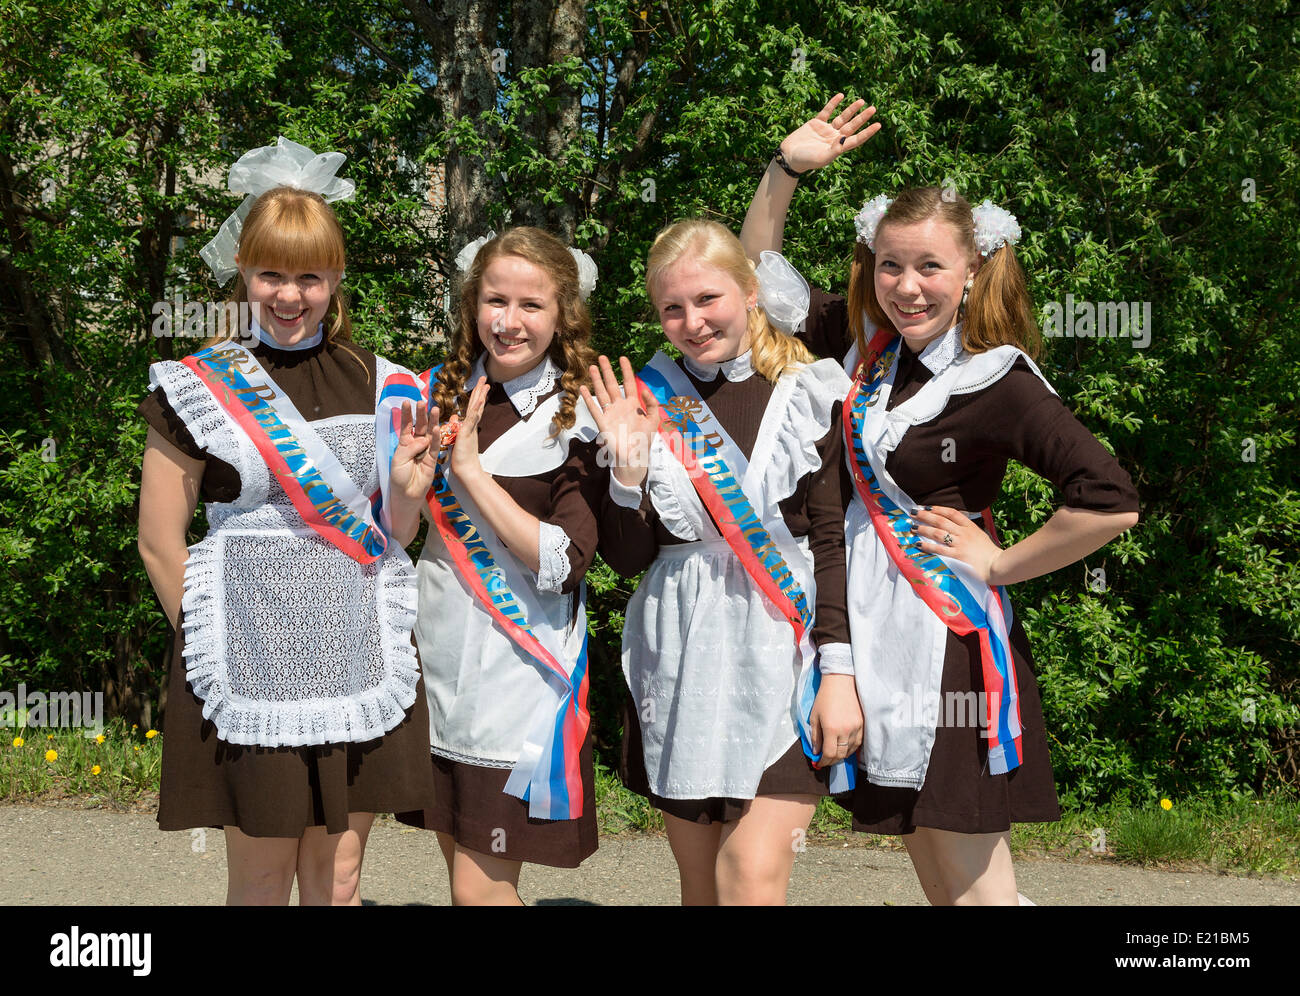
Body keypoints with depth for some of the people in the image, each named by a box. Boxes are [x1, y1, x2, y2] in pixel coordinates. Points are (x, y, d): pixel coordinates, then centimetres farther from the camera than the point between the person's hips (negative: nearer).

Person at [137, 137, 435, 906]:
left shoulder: (377, 383, 9)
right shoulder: (199, 389, -1)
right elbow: (161, 543, 0)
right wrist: (212, 643, 1)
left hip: (355, 662, 3)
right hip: (250, 665, -3)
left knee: (338, 883, 10)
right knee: (260, 884, 7)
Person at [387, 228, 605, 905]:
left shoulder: (580, 418, -8)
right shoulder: (442, 396, 6)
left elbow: (564, 564, -18)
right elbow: (395, 539, 10)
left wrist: (472, 470, -19)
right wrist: (407, 490, -13)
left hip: (521, 669, -5)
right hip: (439, 656, 5)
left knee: (481, 888, -1)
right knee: (461, 871, 17)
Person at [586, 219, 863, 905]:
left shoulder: (810, 396, 0)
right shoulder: (649, 403, 6)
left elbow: (835, 543, -2)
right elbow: (626, 558, 5)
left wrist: (840, 671, -9)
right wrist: (629, 469, -12)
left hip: (783, 653, -3)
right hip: (681, 658, 3)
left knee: (754, 877, -12)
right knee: (699, 881, 10)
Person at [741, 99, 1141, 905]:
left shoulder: (998, 383, -15)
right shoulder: (868, 344, 4)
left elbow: (1112, 504, -24)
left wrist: (1000, 566, -14)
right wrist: (786, 170, 5)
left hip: (948, 634, -7)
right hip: (875, 625, 7)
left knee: (974, 881, -1)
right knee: (930, 867, 15)